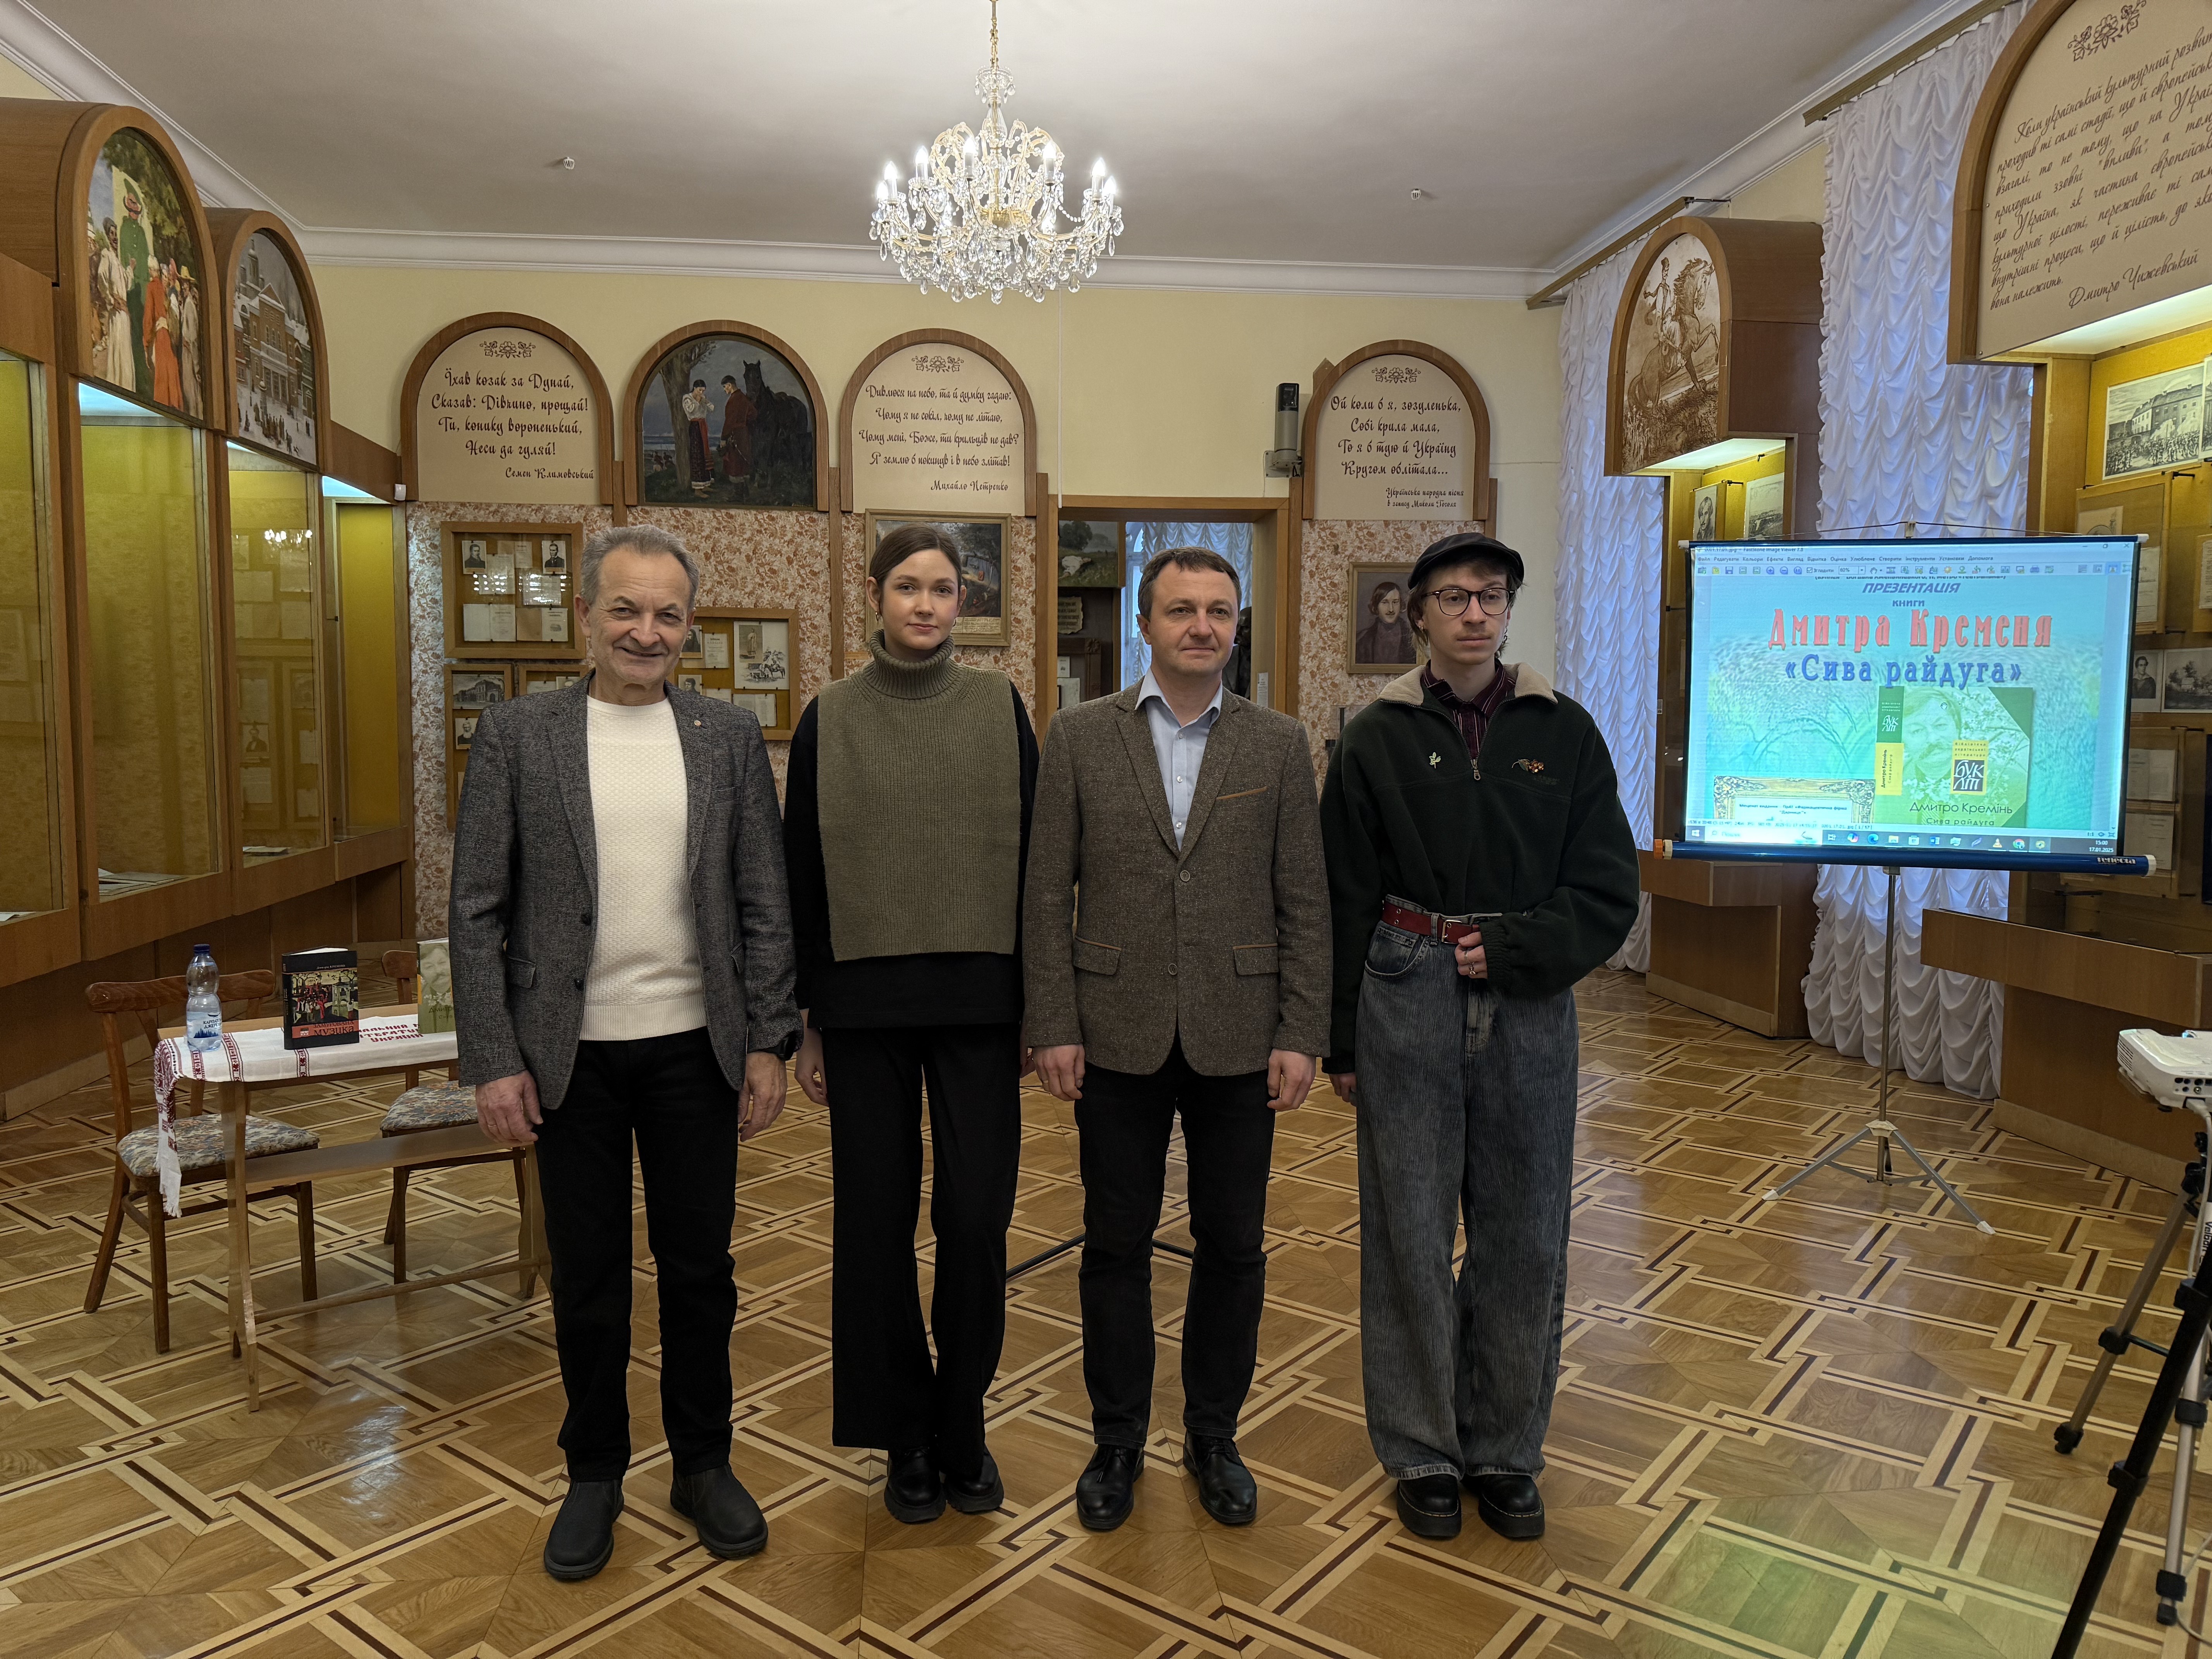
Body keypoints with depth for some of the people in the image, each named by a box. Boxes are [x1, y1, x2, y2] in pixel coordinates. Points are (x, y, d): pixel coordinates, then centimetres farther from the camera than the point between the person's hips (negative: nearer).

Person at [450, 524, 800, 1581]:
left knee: (700, 1268, 12)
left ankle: (703, 1464, 32)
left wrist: (769, 1044, -2)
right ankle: (595, 1474, 33)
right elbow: (477, 913, -2)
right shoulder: (515, 736, -2)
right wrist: (493, 1062, -6)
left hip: (696, 1049, 1)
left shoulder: (729, 737, 2)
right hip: (571, 1056, -1)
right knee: (587, 1278, 12)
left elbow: (764, 905, 2)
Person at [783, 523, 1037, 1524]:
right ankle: (905, 1436, 26)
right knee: (876, 1221, 7)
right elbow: (802, 877, 5)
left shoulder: (1000, 708, 3)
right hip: (866, 1005, 0)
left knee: (977, 1219, 1)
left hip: (978, 1001, 0)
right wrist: (806, 1024, 4)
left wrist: (1038, 1002, 2)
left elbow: (1032, 859, 4)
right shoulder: (828, 721, 3)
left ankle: (962, 1427, 23)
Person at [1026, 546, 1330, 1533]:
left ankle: (1214, 1436, 31)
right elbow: (1047, 893, 0)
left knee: (1233, 1245, 11)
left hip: (1237, 1041, 1)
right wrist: (1053, 1027, -5)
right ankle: (1118, 1441, 29)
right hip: (1119, 1040, 0)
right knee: (1116, 1245, 10)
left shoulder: (1279, 745, 3)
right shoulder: (1080, 737, 0)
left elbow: (1305, 902, 2)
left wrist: (1302, 1035, -3)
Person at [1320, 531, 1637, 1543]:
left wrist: (1509, 948, -12)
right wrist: (1340, 1041, 3)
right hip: (1407, 1002, -1)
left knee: (1525, 1239, 8)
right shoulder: (1377, 740, 3)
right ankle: (1423, 1453, 22)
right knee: (1408, 1232, 5)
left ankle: (1505, 1452, 26)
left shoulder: (1563, 734, 5)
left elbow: (1609, 896, 3)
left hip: (1528, 1003, 1)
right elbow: (1342, 900, 5)